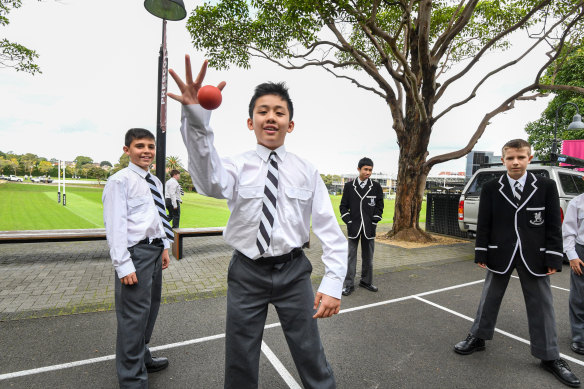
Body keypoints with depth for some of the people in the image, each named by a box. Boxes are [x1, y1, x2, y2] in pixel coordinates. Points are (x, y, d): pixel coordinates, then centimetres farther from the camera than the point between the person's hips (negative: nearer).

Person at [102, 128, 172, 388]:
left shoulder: (155, 182, 12)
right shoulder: (120, 181, -12)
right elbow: (115, 225, -17)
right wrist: (123, 265, -20)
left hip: (155, 250, 9)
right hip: (136, 253, -8)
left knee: (151, 307, 21)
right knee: (134, 315, -1)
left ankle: (142, 357, 42)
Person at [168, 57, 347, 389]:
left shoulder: (306, 171, -3)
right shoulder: (238, 166, -6)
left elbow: (330, 230, -4)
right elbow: (211, 183, -31)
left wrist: (333, 284, -13)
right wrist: (197, 121, -46)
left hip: (293, 271, 1)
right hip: (247, 272, 0)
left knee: (311, 356, 13)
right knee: (240, 362, 15)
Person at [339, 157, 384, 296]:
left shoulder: (376, 187, 4)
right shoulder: (349, 186, 2)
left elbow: (379, 207, 6)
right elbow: (343, 206, 4)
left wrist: (373, 223, -2)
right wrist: (349, 222, -5)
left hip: (369, 227, 1)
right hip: (354, 227, -1)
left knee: (368, 256, 12)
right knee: (351, 256, 3)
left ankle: (366, 281, 28)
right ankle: (349, 285, 10)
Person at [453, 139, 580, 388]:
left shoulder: (546, 187, -1)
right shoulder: (491, 188, -2)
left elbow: (554, 225, 0)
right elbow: (483, 224, -1)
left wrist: (553, 258, -5)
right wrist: (481, 254, -2)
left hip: (534, 256, 0)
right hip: (500, 255, 0)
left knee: (541, 305, 11)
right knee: (490, 298, 13)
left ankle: (549, 357, 28)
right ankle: (478, 338, 30)